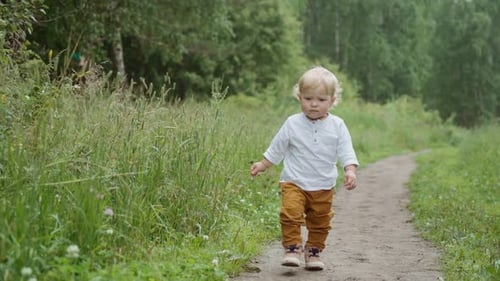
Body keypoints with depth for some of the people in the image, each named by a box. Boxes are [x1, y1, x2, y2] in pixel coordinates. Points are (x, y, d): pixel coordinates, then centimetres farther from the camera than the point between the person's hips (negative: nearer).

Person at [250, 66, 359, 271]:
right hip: (294, 182, -2)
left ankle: (313, 252, 27)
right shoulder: (293, 124, -3)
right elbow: (276, 149, 8)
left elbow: (346, 152, -4)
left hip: (324, 186, 2)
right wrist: (262, 165, 7)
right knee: (290, 213, -21)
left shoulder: (337, 126, -3)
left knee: (320, 222, 11)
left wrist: (350, 171, -18)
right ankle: (292, 249, -12)